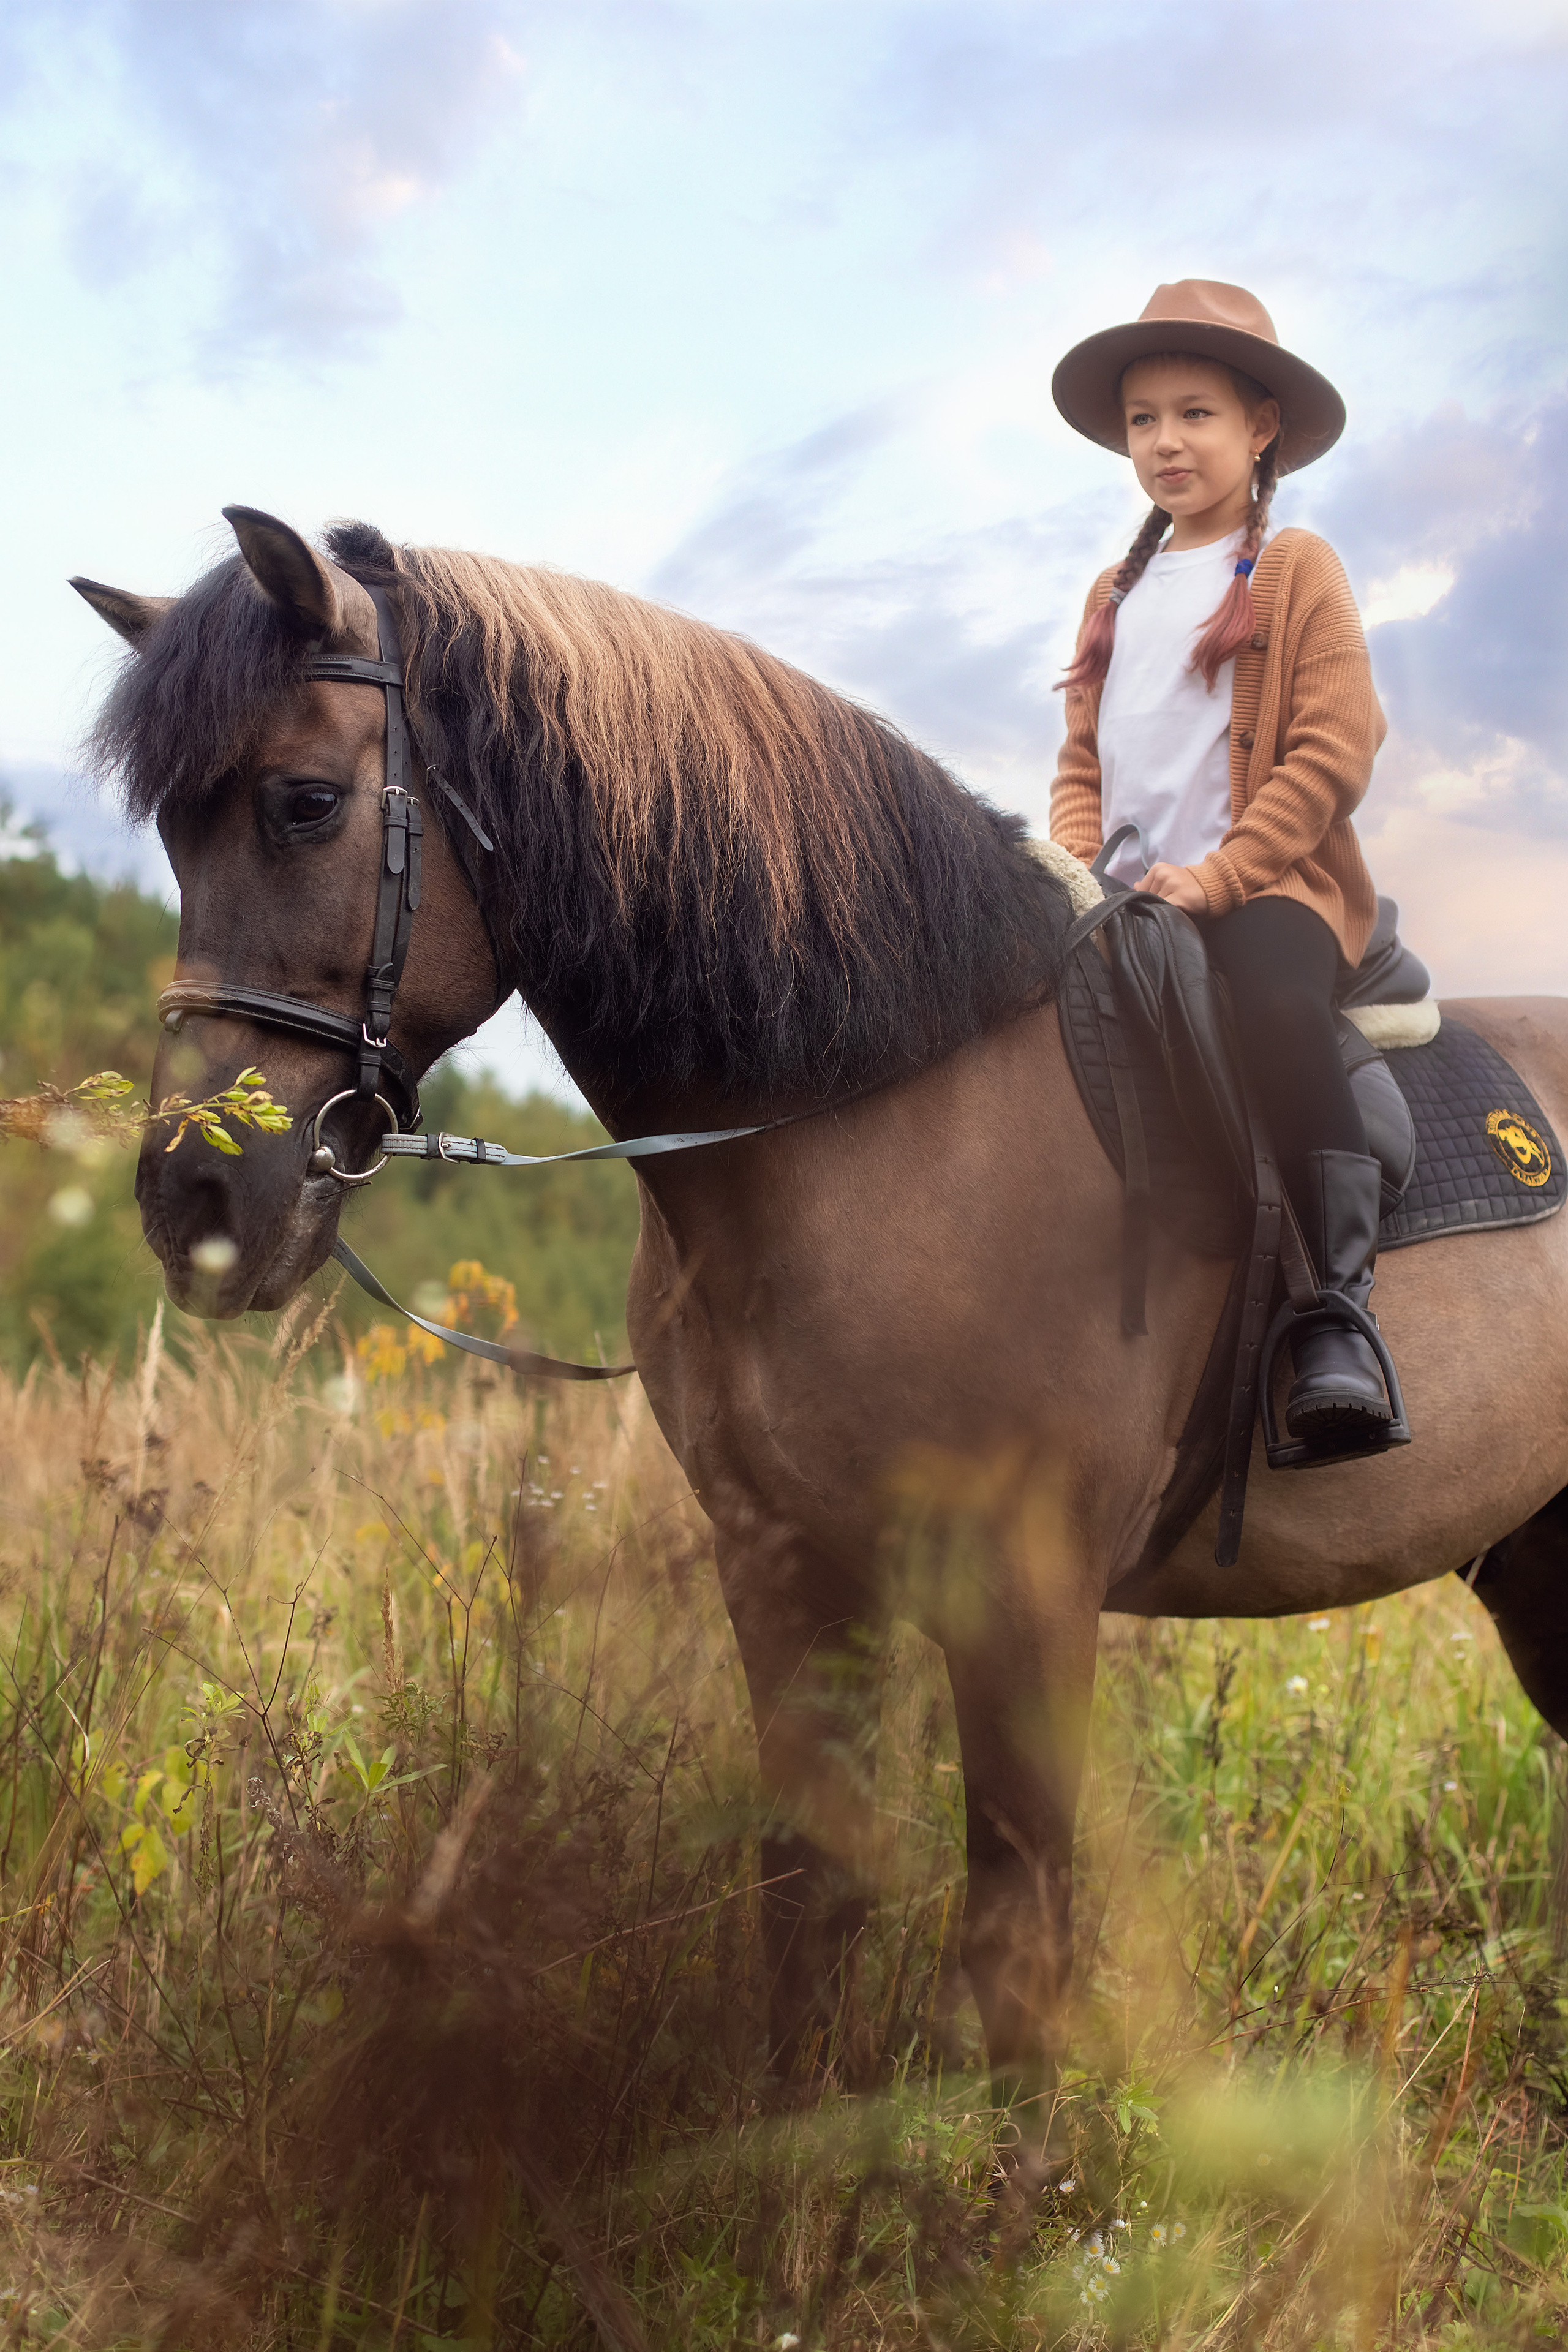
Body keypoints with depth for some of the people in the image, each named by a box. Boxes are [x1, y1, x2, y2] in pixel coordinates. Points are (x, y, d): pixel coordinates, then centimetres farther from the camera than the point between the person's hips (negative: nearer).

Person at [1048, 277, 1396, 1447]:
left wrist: (1219, 872, -17)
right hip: (1131, 897, 6)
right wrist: (1078, 868, 0)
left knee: (1279, 1010, -35)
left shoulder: (1299, 570, 3)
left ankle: (1337, 1313, -33)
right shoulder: (1117, 593, 21)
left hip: (1270, 884, -6)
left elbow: (1334, 751, -7)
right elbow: (1084, 756, 21)